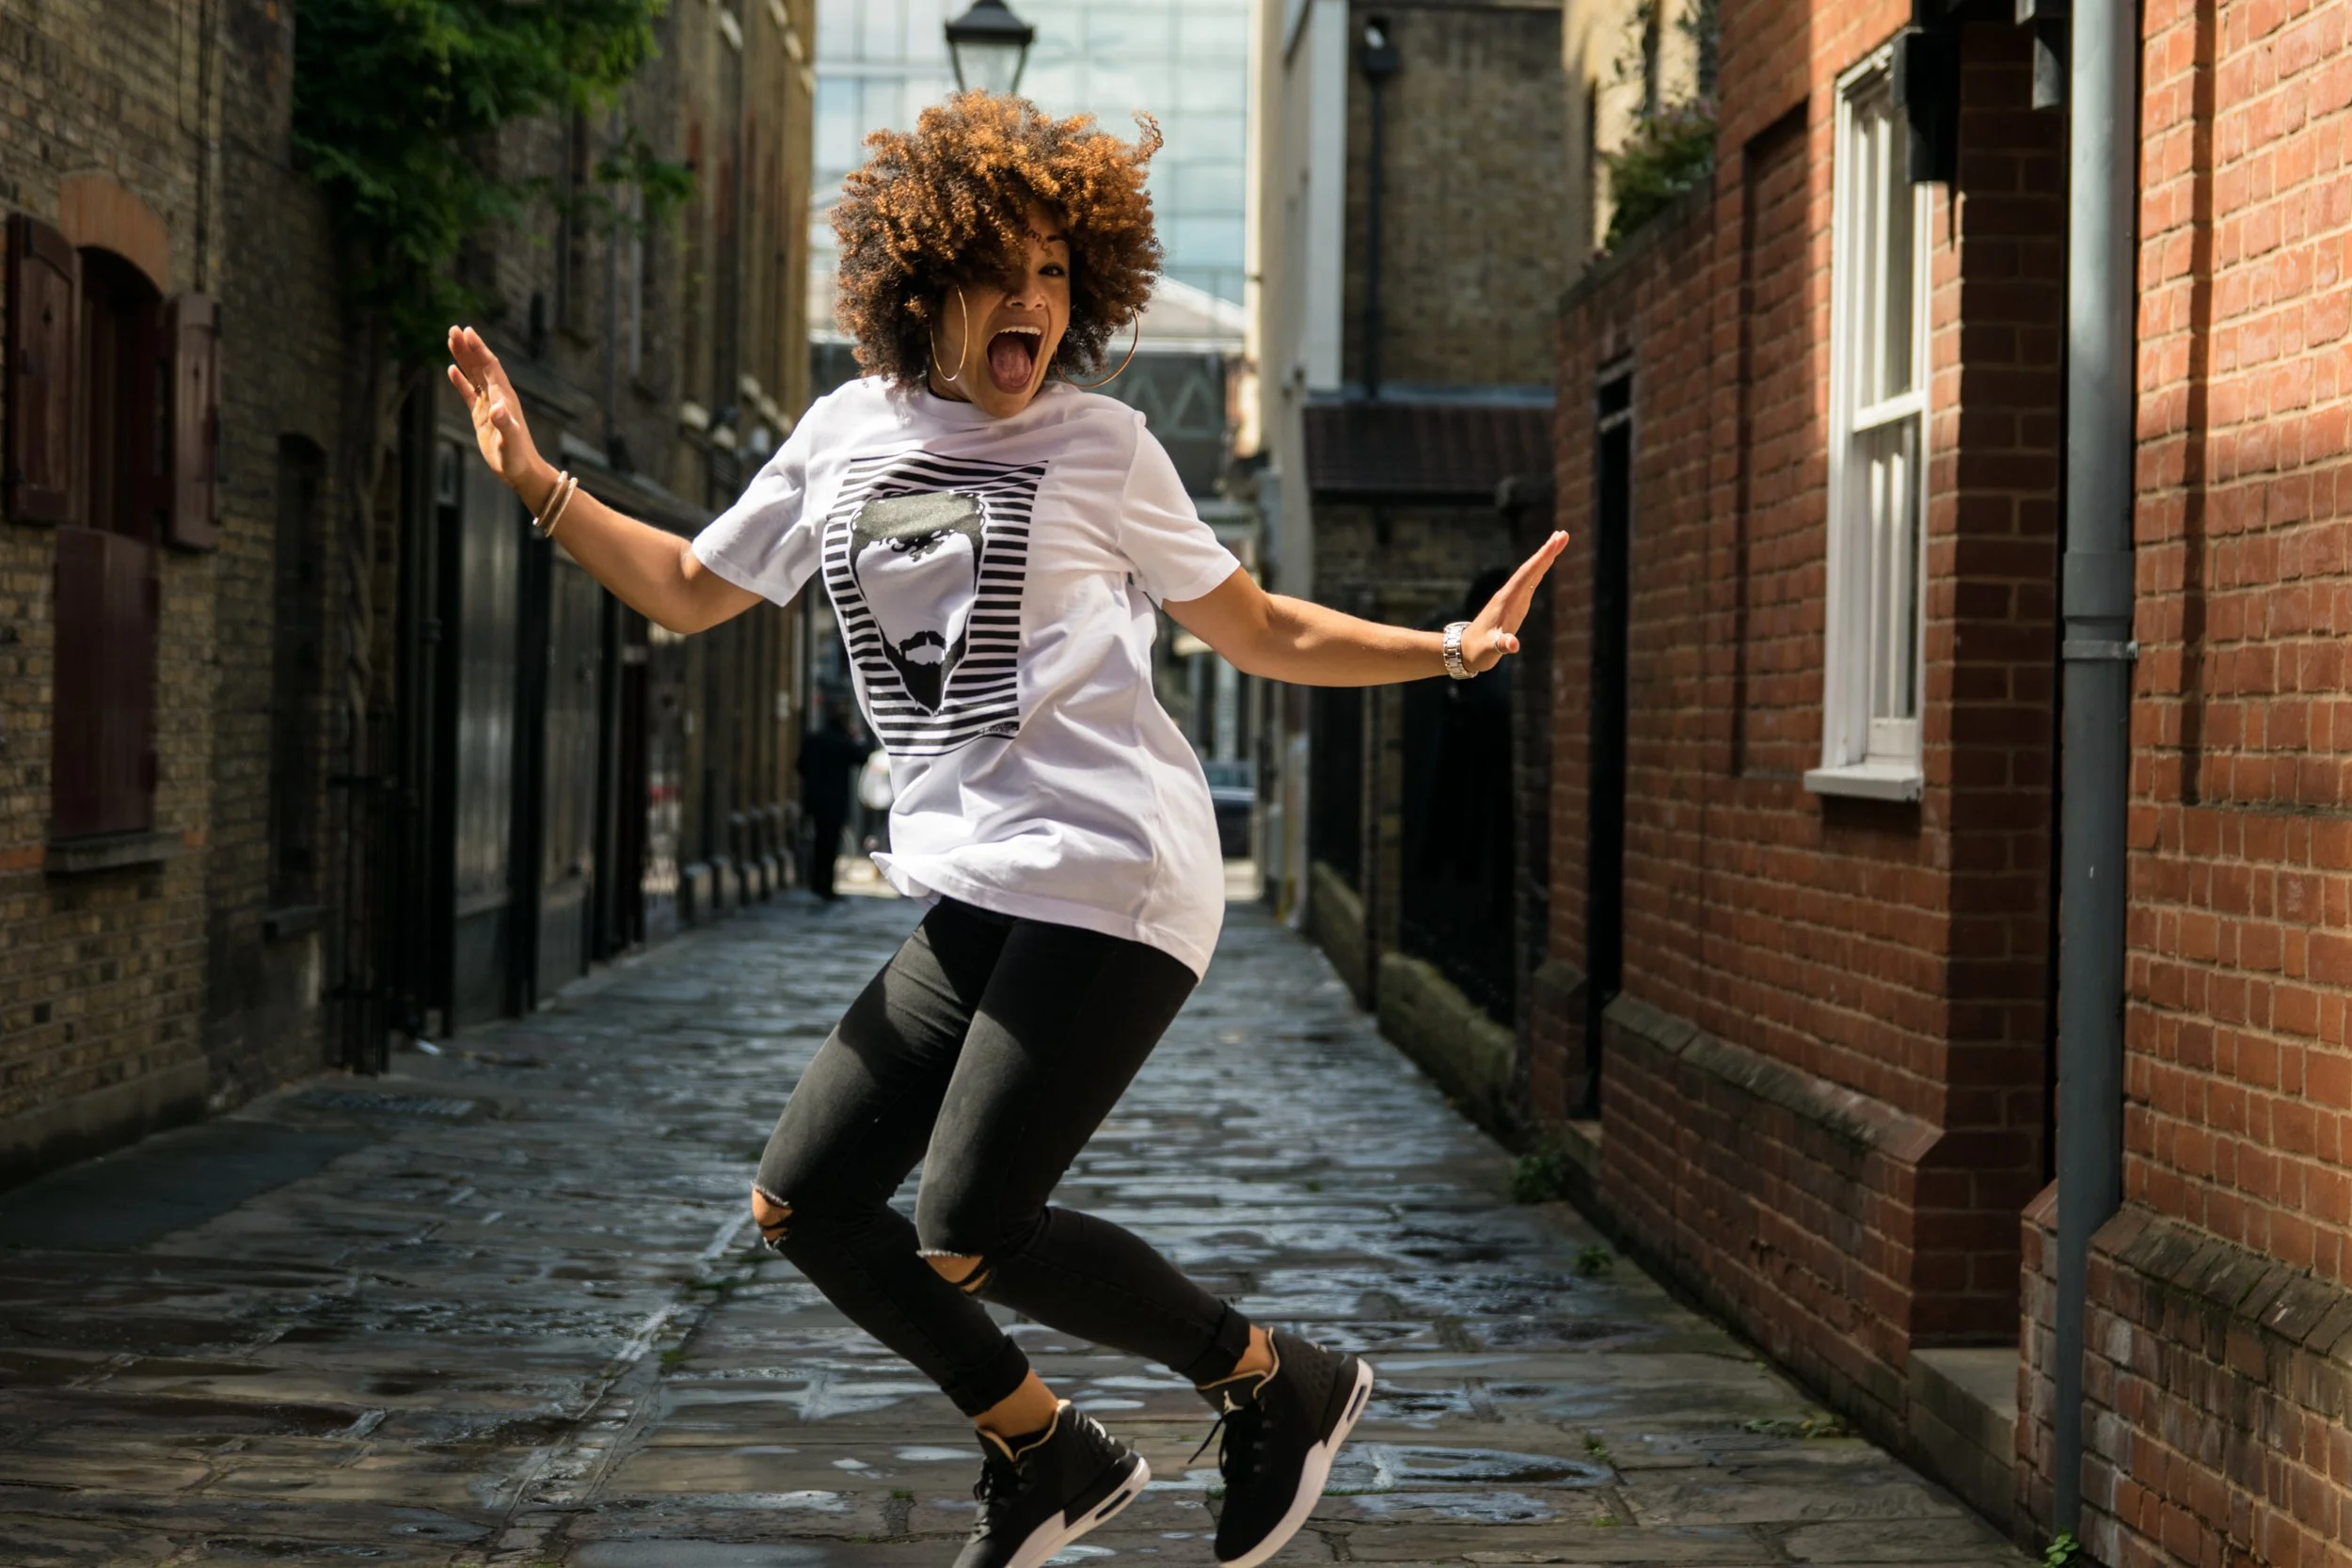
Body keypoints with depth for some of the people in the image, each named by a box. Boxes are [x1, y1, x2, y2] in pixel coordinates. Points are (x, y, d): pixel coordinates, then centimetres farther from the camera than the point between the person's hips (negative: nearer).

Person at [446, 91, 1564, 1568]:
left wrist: (1446, 649, -4)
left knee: (965, 1237, -13)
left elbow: (1263, 632, 8)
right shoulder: (844, 436, 12)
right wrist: (535, 479, 14)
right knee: (802, 1203, 4)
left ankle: (1280, 1387, 7)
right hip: (975, 898, 7)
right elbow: (691, 589, 23)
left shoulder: (1101, 447, 0)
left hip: (1110, 879, -6)